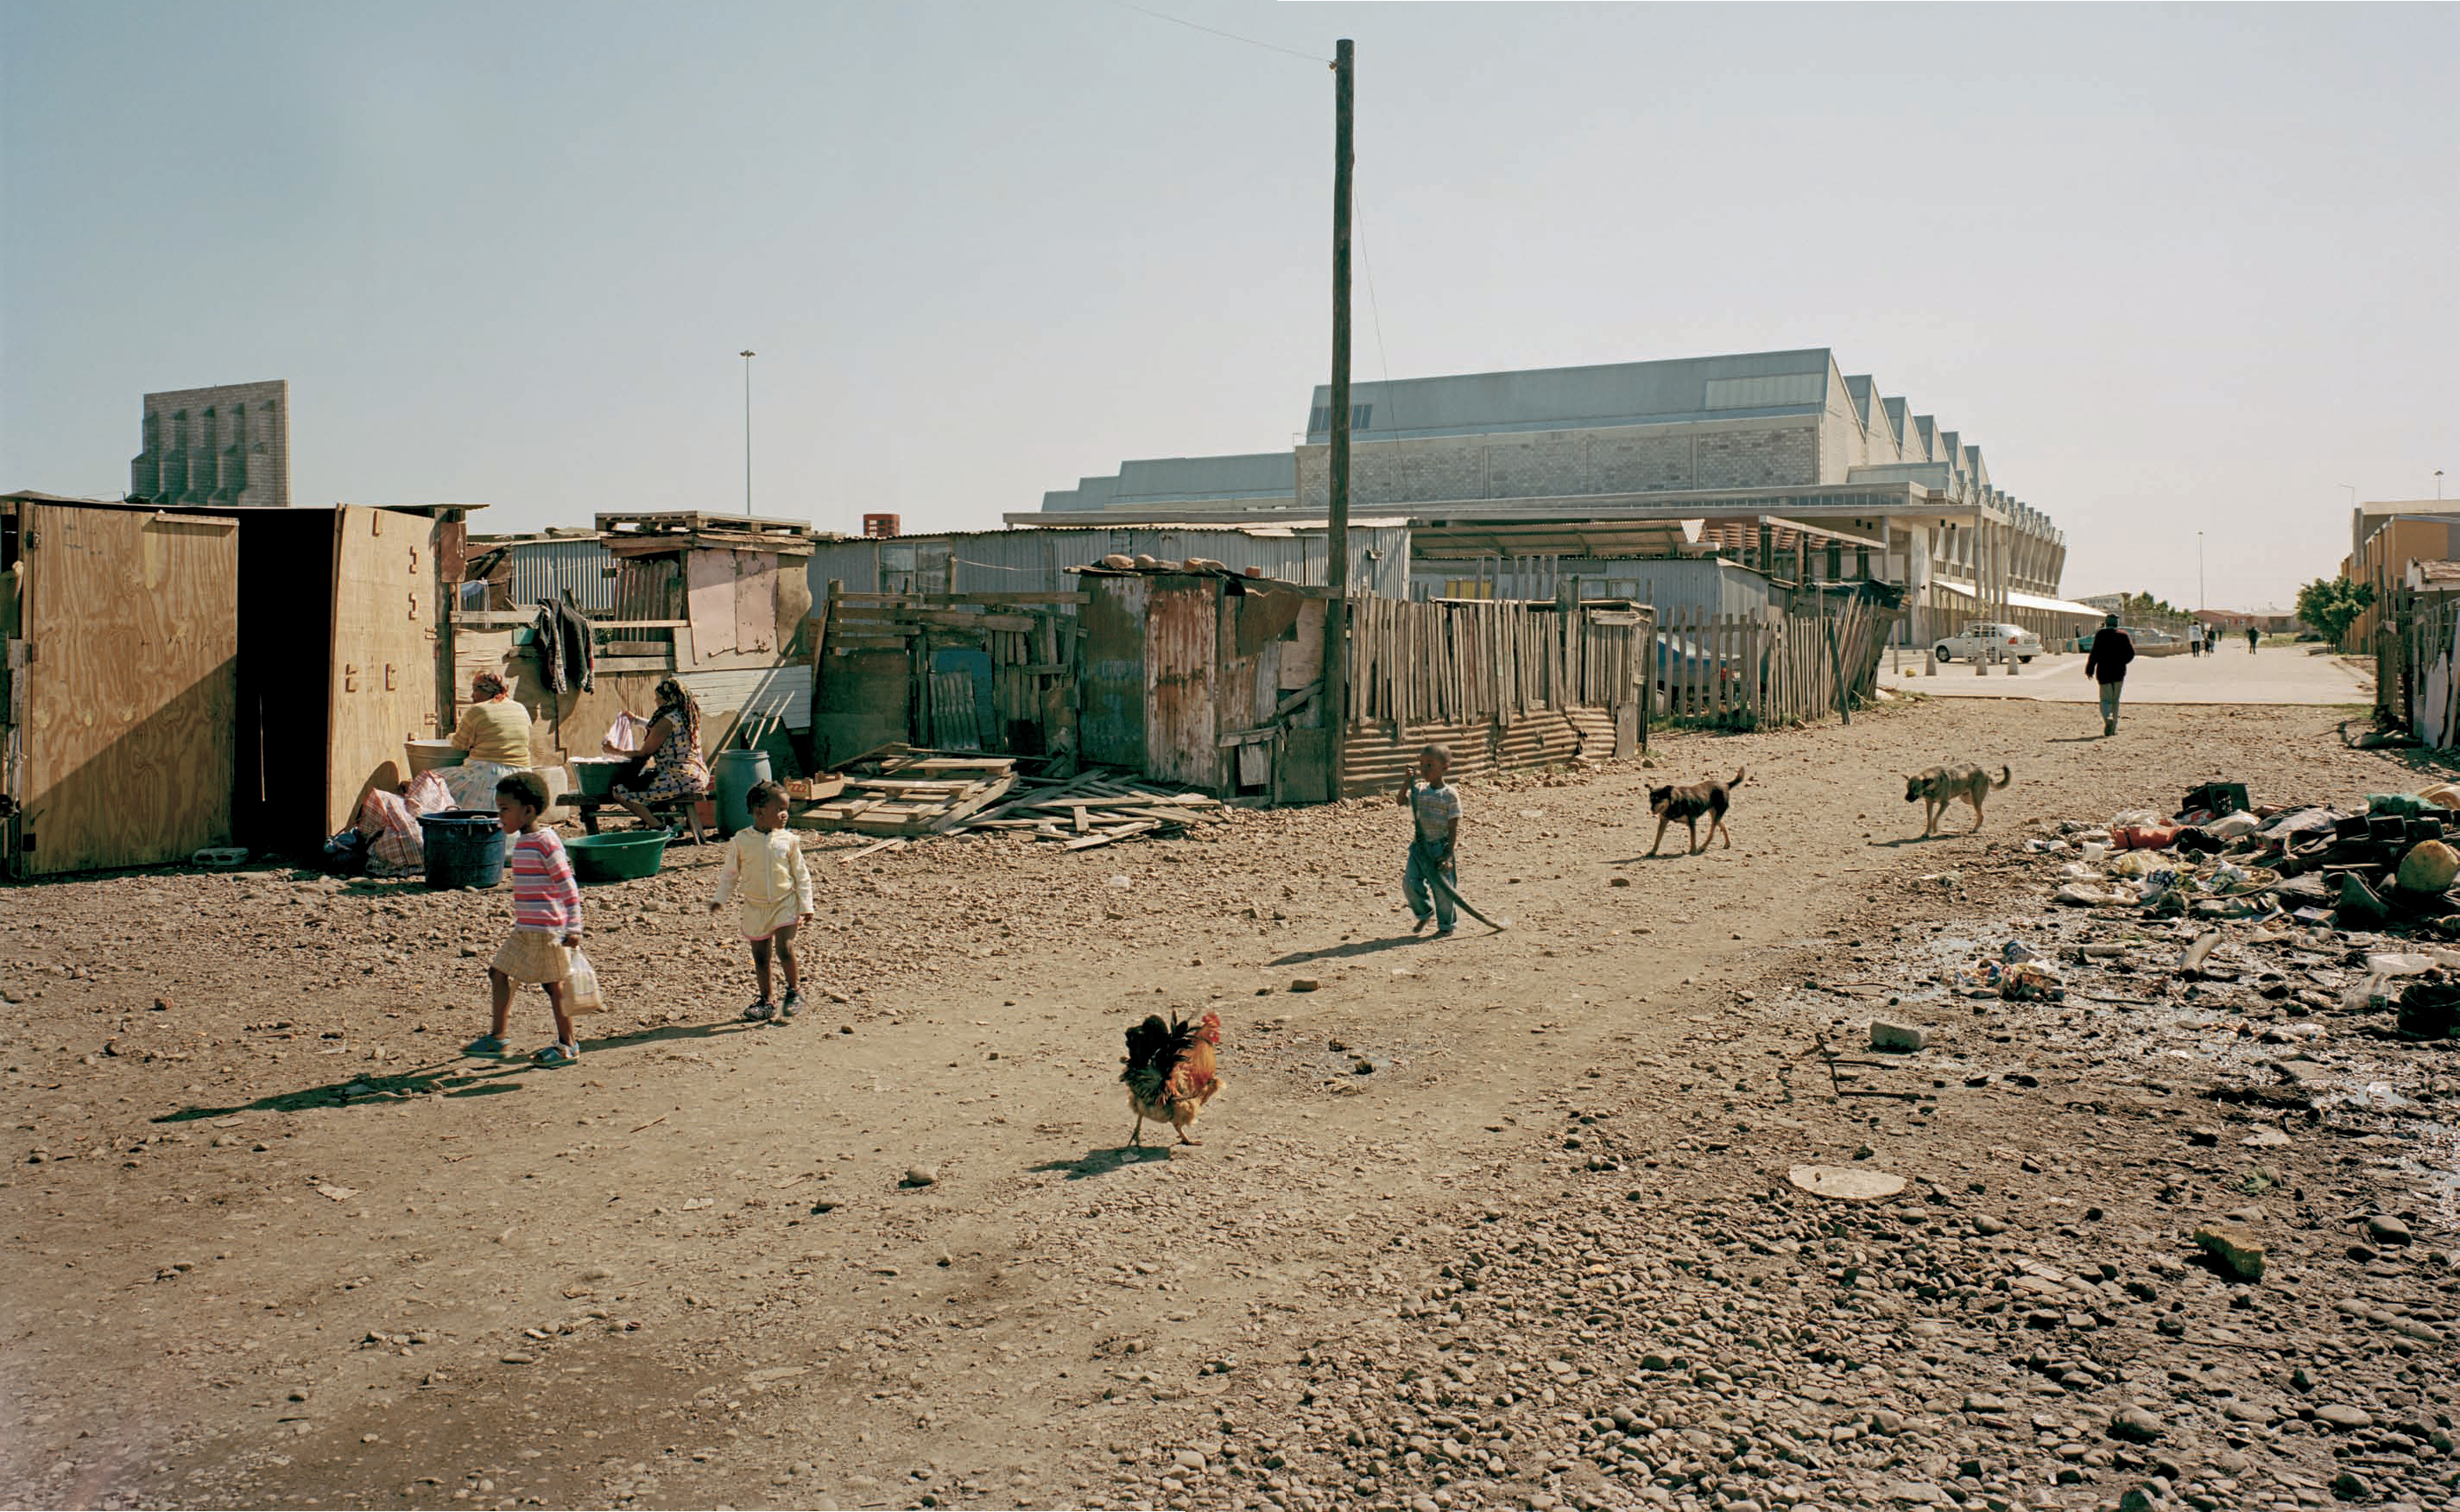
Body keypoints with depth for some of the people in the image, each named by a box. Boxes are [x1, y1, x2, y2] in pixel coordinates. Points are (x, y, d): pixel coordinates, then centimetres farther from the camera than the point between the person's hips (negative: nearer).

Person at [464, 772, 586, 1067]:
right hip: (524, 929, 9)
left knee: (554, 984, -1)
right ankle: (497, 1037, 21)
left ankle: (568, 1044, 11)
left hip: (547, 930, -9)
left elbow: (568, 888, -17)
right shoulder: (520, 842, 12)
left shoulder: (545, 843, -16)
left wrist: (573, 929, -18)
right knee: (500, 973, 11)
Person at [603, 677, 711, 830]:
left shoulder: (667, 721, -13)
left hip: (680, 778, -10)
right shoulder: (688, 716, 14)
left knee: (621, 792, -11)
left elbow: (644, 754, -7)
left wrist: (616, 752, 6)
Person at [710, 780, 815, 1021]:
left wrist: (805, 905, -1)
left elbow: (801, 875, 1)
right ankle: (766, 1003, 22)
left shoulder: (788, 840, -5)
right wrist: (720, 899, 2)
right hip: (755, 907, 1)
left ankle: (794, 991, 8)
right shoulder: (741, 841, -6)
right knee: (760, 956, 8)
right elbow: (730, 873, 6)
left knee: (785, 949, -15)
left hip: (785, 904, -1)